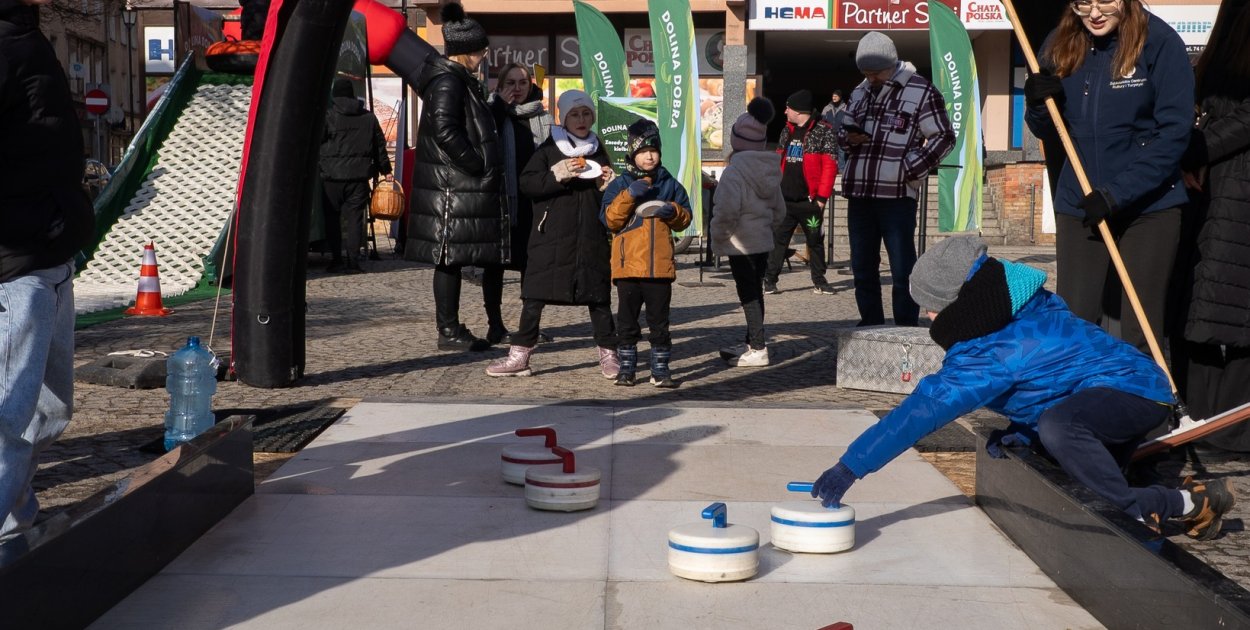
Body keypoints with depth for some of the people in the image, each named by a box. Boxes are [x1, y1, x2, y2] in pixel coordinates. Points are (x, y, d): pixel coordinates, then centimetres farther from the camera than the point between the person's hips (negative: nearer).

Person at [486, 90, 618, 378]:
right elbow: (526, 184, -8)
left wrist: (609, 182, -1)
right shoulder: (549, 149, 2)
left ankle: (608, 354, 15)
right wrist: (558, 174, -19)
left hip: (591, 238, 2)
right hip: (551, 235, -2)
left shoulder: (598, 152, 12)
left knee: (598, 295, 5)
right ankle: (520, 354, 6)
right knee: (534, 294, -2)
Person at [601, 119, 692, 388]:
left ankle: (661, 369, 12)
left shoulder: (670, 184, 10)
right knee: (627, 320, 5)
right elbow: (610, 219, -7)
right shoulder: (620, 184, 3)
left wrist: (674, 211, -8)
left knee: (659, 320, 5)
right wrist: (629, 195, -17)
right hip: (628, 264, -1)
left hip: (660, 265, 1)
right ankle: (626, 367, 14)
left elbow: (685, 219, 14)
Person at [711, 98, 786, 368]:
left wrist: (718, 235, -13)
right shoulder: (770, 171, 9)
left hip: (740, 244, -8)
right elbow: (779, 210, 15)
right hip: (763, 241, 8)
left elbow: (727, 210, -27)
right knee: (754, 290, 17)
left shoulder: (734, 171, -18)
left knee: (748, 294, -5)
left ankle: (758, 350, -5)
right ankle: (752, 343, 29)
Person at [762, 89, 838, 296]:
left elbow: (830, 165, -10)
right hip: (784, 199, 5)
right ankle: (769, 280, 7)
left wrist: (822, 196, -14)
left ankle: (819, 281, 17)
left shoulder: (823, 131, -6)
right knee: (777, 239, 3)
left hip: (809, 200, -5)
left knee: (815, 240, 7)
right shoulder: (787, 131, 14)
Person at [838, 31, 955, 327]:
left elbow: (943, 137, -2)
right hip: (859, 192, 6)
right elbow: (844, 128, 27)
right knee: (862, 267, 12)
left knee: (902, 270, -5)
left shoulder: (921, 91, -2)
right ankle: (870, 326, 23)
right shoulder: (860, 91, 17)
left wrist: (910, 169, -11)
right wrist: (848, 138, 3)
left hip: (896, 195, -6)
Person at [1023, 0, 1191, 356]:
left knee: (1139, 337, 1)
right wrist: (1038, 107, -10)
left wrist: (1117, 192, -19)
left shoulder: (1160, 43, -10)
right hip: (1077, 207, 4)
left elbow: (1174, 133, -12)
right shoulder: (1059, 46, 3)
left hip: (1148, 207, -3)